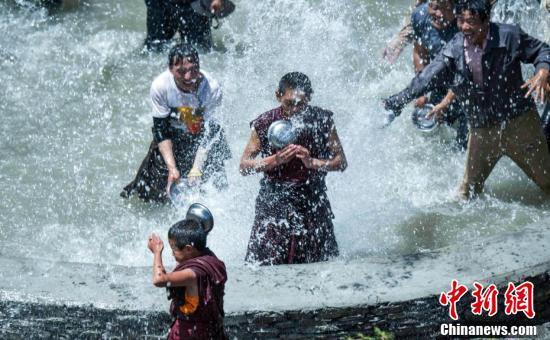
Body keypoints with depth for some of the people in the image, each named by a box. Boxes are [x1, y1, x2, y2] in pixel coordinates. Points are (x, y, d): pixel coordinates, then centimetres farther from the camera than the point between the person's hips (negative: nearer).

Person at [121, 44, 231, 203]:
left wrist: (197, 168, -31)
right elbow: (161, 130, -21)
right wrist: (171, 167, -30)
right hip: (172, 135, 0)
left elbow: (208, 132, -23)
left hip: (201, 135, 0)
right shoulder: (160, 86, -28)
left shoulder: (211, 88, -30)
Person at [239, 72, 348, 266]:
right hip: (273, 203, -1)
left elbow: (341, 162, -1)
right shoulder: (265, 123, -7)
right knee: (264, 264, -5)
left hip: (313, 200, 1)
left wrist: (313, 163, -19)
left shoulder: (321, 120, -3)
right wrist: (276, 159, -20)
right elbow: (244, 166, -4)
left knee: (321, 263, 7)